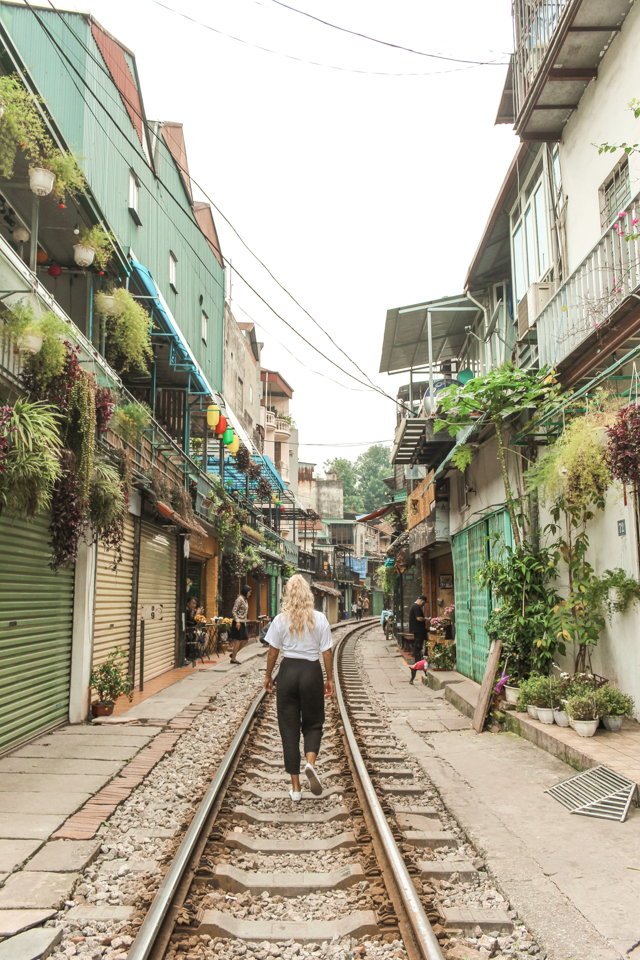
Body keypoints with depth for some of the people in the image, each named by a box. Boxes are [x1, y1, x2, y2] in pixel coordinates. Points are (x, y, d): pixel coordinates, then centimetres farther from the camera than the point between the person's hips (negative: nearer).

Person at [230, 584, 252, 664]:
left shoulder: (245, 600, 15)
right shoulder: (239, 599, -13)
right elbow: (234, 611, -18)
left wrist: (245, 622, 16)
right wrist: (237, 621, -23)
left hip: (242, 623, 9)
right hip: (238, 623, -9)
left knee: (245, 640, 9)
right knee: (238, 641, -4)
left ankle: (233, 654, 20)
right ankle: (233, 659, 6)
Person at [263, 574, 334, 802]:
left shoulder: (281, 620, -3)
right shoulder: (319, 619, -4)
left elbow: (273, 650, 1)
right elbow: (327, 651, -1)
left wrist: (268, 675, 14)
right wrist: (330, 679, 9)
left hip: (288, 671, 0)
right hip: (312, 672, 0)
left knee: (289, 728, 9)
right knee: (313, 723, 17)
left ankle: (295, 787, 12)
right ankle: (310, 763, -11)